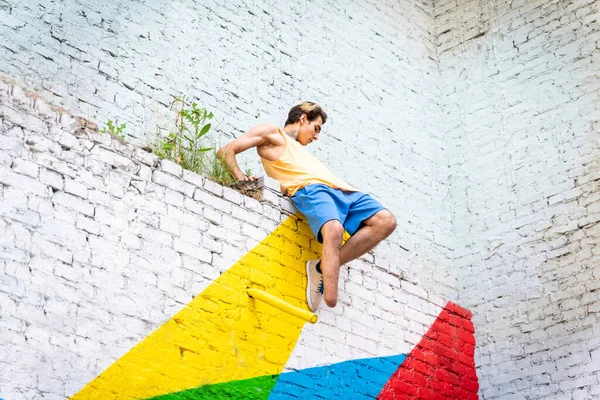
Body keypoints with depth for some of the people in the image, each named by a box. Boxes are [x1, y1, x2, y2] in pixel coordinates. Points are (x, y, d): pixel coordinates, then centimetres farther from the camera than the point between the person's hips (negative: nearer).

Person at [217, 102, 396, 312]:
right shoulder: (272, 132, 21)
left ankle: (322, 268, -15)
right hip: (310, 189, -8)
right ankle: (331, 306, -48)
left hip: (342, 190, 8)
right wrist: (240, 177, -5)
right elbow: (225, 151, 11)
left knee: (385, 221, -15)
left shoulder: (300, 150, 42)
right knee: (334, 230, -37)